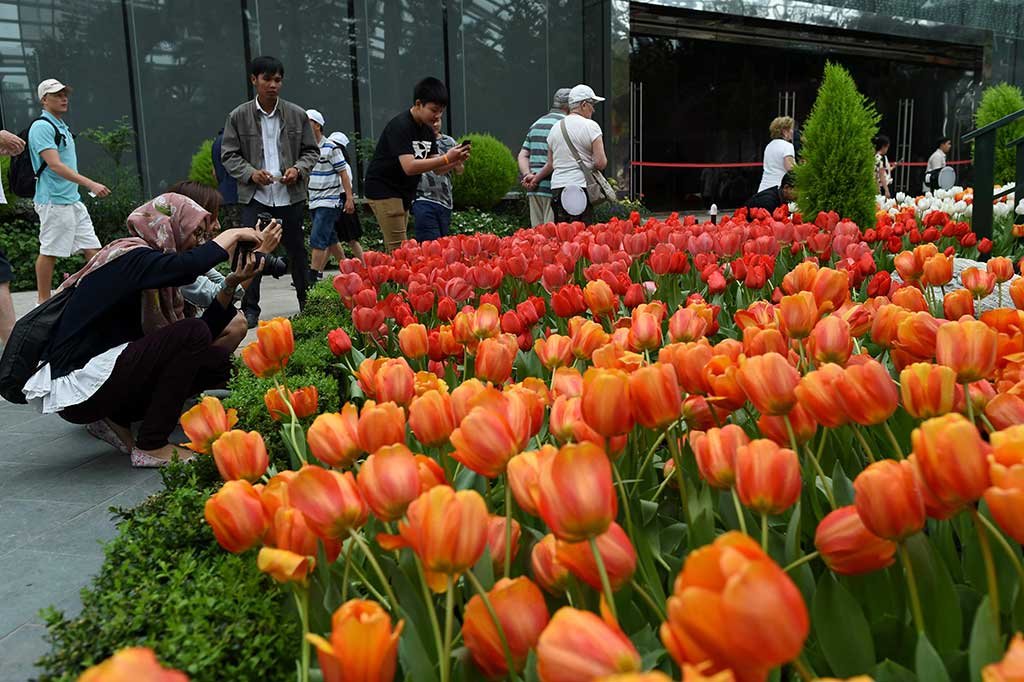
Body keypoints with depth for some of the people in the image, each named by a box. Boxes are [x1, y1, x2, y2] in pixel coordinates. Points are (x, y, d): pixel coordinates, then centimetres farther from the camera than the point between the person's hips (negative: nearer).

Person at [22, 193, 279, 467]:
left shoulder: (156, 277, 14)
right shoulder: (128, 256, -12)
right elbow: (186, 266, -34)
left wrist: (231, 285, -1)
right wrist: (232, 234, -19)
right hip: (76, 385, -9)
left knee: (218, 360, 4)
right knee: (193, 332, -20)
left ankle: (117, 419, 7)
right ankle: (152, 448, -12)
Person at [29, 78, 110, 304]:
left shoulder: (62, 126, 18)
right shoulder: (41, 127, -11)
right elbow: (55, 165, -21)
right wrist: (90, 184, -28)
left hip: (73, 199, 9)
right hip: (53, 201, -9)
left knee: (92, 247, 6)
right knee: (49, 252, -2)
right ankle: (44, 302, 6)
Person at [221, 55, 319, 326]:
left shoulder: (297, 115, 4)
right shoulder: (238, 116, 1)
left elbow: (311, 150, 11)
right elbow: (228, 155, 3)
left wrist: (298, 169, -9)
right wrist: (250, 173, -14)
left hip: (290, 195, 1)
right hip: (255, 196, -1)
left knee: (297, 251, 11)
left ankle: (307, 303, 25)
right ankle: (250, 309, 5)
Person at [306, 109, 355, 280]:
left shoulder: (331, 148, -8)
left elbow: (343, 174, -8)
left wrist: (349, 198, -12)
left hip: (328, 201, -7)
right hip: (313, 202, 7)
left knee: (317, 239, -12)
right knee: (330, 239, 13)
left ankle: (313, 276, -12)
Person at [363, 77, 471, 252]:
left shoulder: (428, 131, 7)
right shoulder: (400, 126, -19)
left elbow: (437, 169, 5)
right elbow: (409, 167, -30)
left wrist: (456, 160, -15)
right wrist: (446, 158, -32)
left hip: (404, 192, 9)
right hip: (383, 189, -8)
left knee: (394, 249, 10)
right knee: (398, 250, -13)